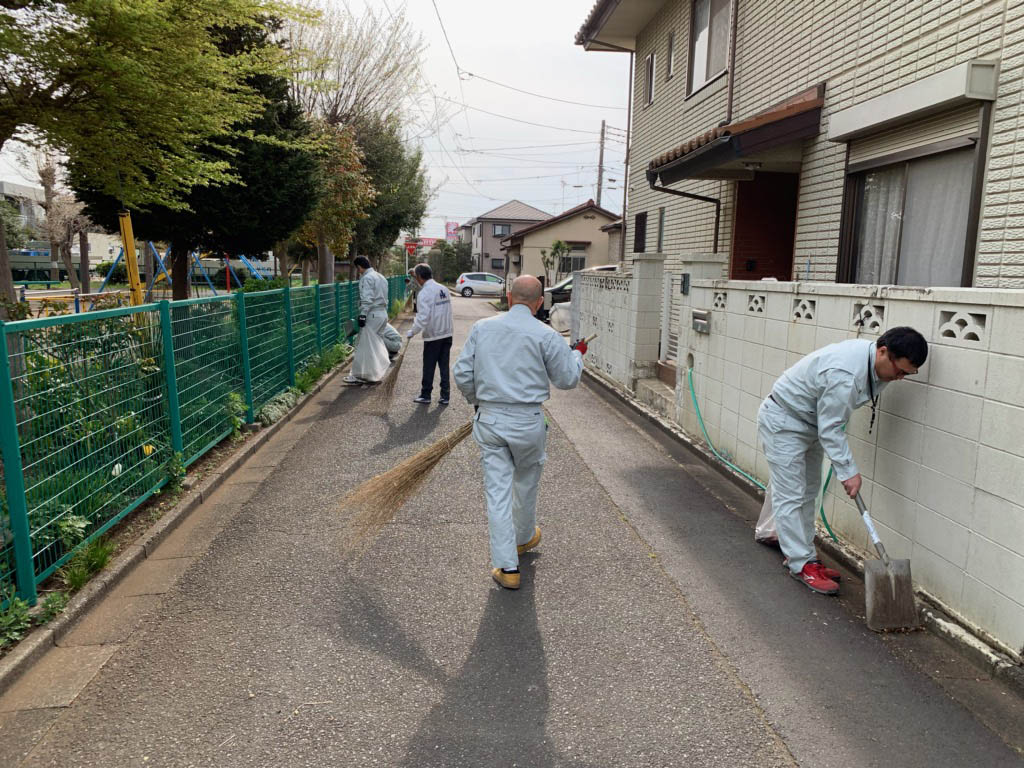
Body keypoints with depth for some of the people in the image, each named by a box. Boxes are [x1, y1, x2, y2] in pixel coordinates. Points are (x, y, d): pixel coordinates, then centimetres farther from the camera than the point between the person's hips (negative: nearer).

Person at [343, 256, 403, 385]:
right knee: (376, 344, 15)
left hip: (372, 315, -9)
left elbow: (367, 299, -19)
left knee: (365, 345, -5)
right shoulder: (381, 277, 16)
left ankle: (360, 375, -2)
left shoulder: (367, 278, -11)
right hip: (383, 313, 9)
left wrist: (362, 315, -18)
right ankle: (376, 373, 20)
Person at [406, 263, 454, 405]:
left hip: (432, 336, -6)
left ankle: (425, 395, 18)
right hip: (447, 334, 6)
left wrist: (412, 332, -9)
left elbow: (423, 317, -20)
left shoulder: (424, 293, -14)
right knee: (444, 366, 10)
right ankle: (445, 396, 13)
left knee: (429, 367, 7)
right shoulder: (444, 289, 7)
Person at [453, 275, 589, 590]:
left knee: (497, 490, 4)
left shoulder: (482, 328, 2)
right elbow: (567, 379, 0)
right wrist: (577, 354, 19)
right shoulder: (545, 336, -8)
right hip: (527, 421, -1)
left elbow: (462, 375, 2)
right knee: (526, 483, 21)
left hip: (489, 419, 2)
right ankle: (524, 537, 44)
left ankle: (507, 567, 5)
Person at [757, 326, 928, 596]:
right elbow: (830, 429, -28)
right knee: (791, 495, -7)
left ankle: (801, 553, 22)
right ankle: (801, 564, -1)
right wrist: (848, 472, -24)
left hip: (811, 421, 11)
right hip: (783, 421, -11)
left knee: (808, 492, 14)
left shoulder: (871, 358, -5)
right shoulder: (844, 373, -35)